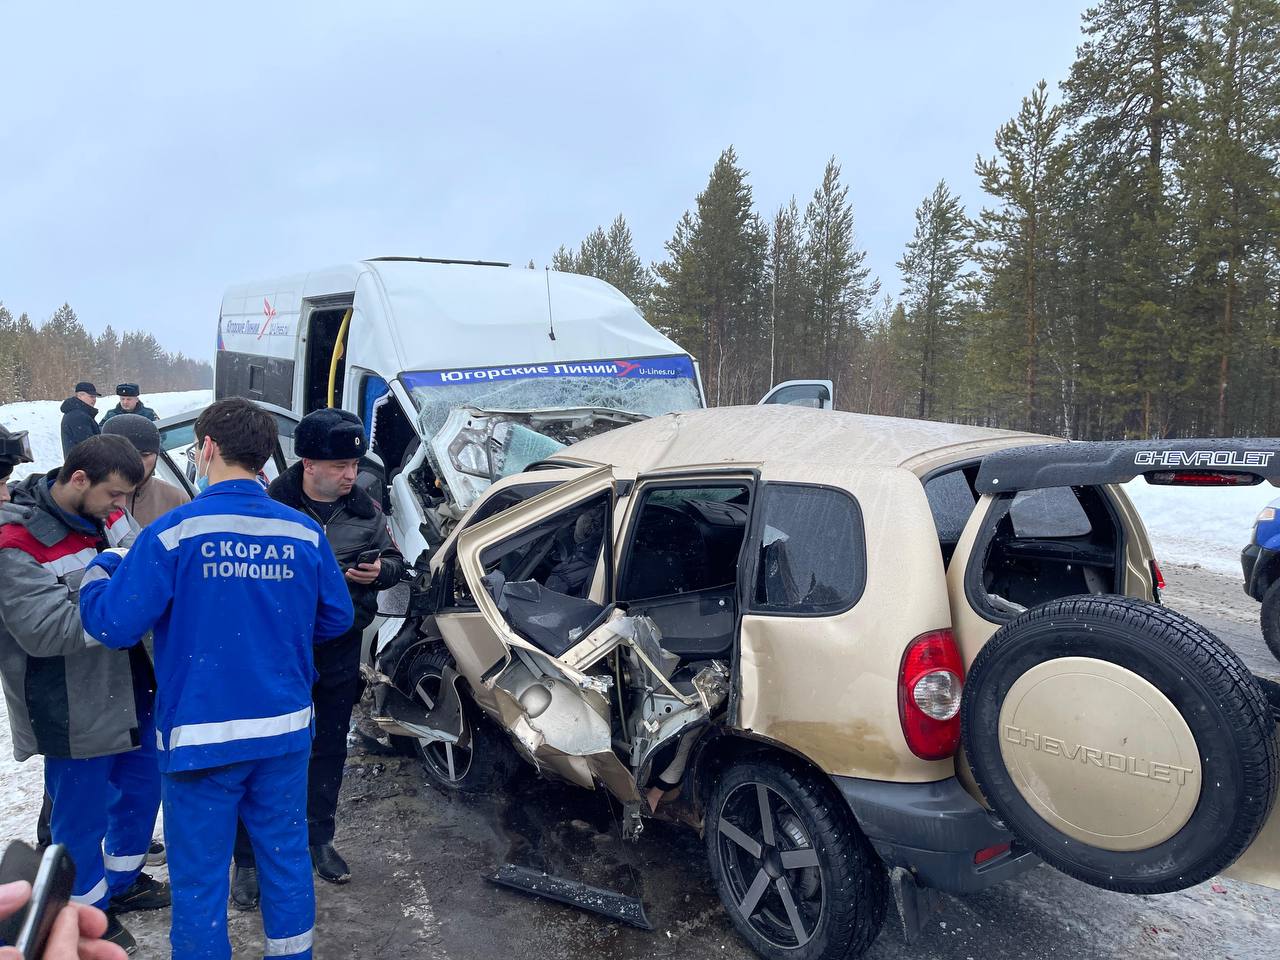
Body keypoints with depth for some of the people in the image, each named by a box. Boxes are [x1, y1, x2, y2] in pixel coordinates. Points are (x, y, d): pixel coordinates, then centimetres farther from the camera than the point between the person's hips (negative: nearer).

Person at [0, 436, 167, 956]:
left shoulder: (104, 514, -3)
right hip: (74, 708, -7)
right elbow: (45, 629, -28)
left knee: (142, 786, 22)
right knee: (82, 813, 10)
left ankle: (122, 880, 45)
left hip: (128, 687, 8)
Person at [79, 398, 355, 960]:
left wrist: (97, 572, 9)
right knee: (286, 855, 19)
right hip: (285, 729, 4)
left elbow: (111, 625, -11)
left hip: (200, 734, -3)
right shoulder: (304, 532, -3)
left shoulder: (174, 531, -14)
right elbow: (336, 619, 5)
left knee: (199, 875, 11)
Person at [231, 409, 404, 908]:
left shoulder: (365, 508, 0)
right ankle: (249, 859, 19)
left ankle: (319, 839, 37)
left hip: (342, 651, 4)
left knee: (331, 748, 17)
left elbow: (395, 561, 9)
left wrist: (380, 571, -14)